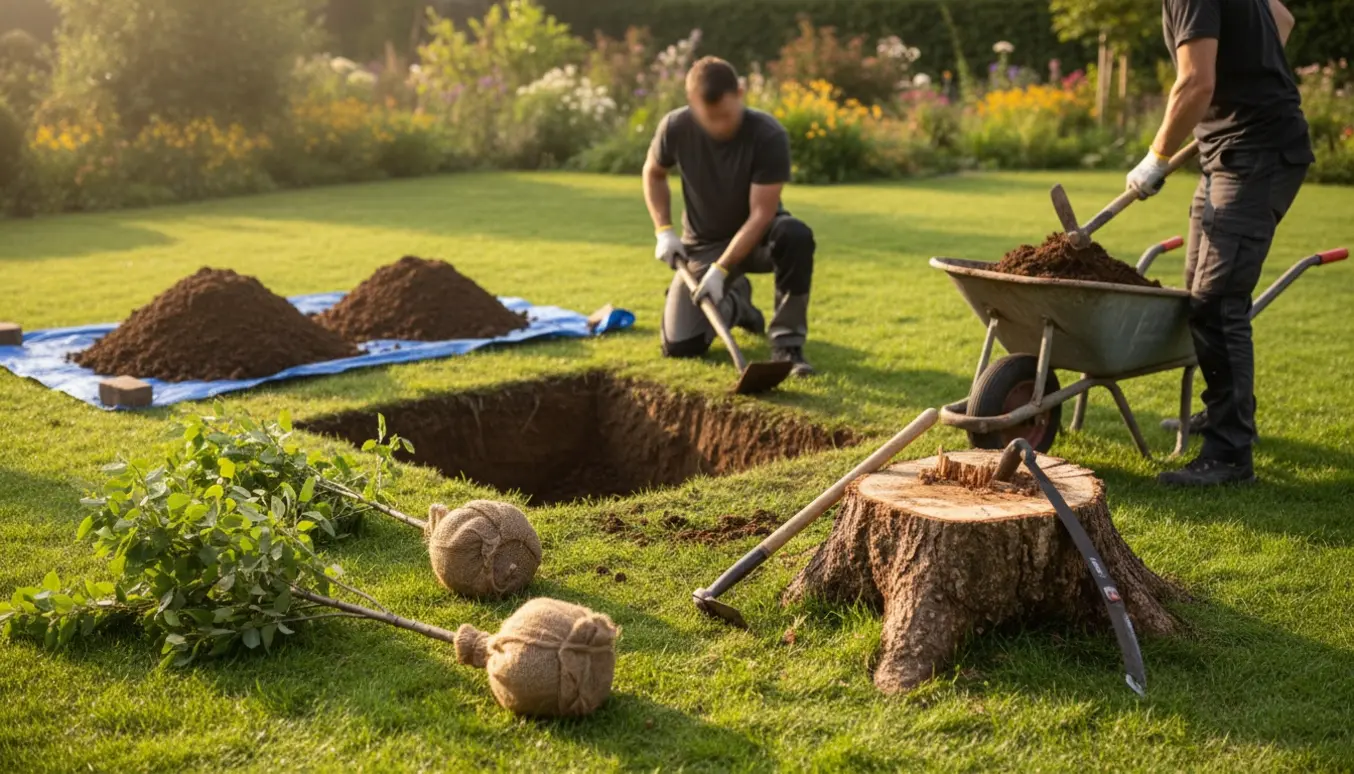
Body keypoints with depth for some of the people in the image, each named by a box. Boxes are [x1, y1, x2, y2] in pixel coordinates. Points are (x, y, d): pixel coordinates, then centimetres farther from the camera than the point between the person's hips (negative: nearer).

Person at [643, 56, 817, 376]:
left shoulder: (769, 135, -26)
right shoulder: (676, 128, -18)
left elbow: (761, 213, -26)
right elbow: (653, 173, 4)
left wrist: (721, 269, -32)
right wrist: (664, 231, -8)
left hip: (756, 235, -2)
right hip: (703, 244, 2)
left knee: (795, 235, -39)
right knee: (680, 346, -11)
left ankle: (787, 341, -21)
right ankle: (734, 301, 23)